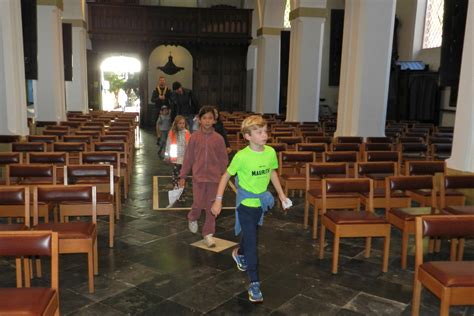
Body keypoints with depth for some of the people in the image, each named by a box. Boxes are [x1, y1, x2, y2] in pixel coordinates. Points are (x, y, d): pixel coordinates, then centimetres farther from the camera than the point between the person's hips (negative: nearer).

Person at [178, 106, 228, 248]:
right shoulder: (195, 137, -3)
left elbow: (223, 159, 3)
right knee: (198, 204, 0)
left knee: (211, 207, 7)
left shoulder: (218, 138, -3)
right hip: (198, 176, 0)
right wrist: (183, 176, 3)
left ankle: (208, 233, 20)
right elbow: (188, 157, 2)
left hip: (214, 177, 1)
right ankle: (192, 218, 35)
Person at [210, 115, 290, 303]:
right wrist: (218, 200, -13)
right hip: (245, 204, -5)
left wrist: (281, 194, 12)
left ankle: (239, 253, 56)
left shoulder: (270, 152, -8)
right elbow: (226, 176, -11)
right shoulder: (242, 156, -22)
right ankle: (254, 284, 6)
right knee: (251, 243, -5)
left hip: (261, 202, 5)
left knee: (251, 235, 25)